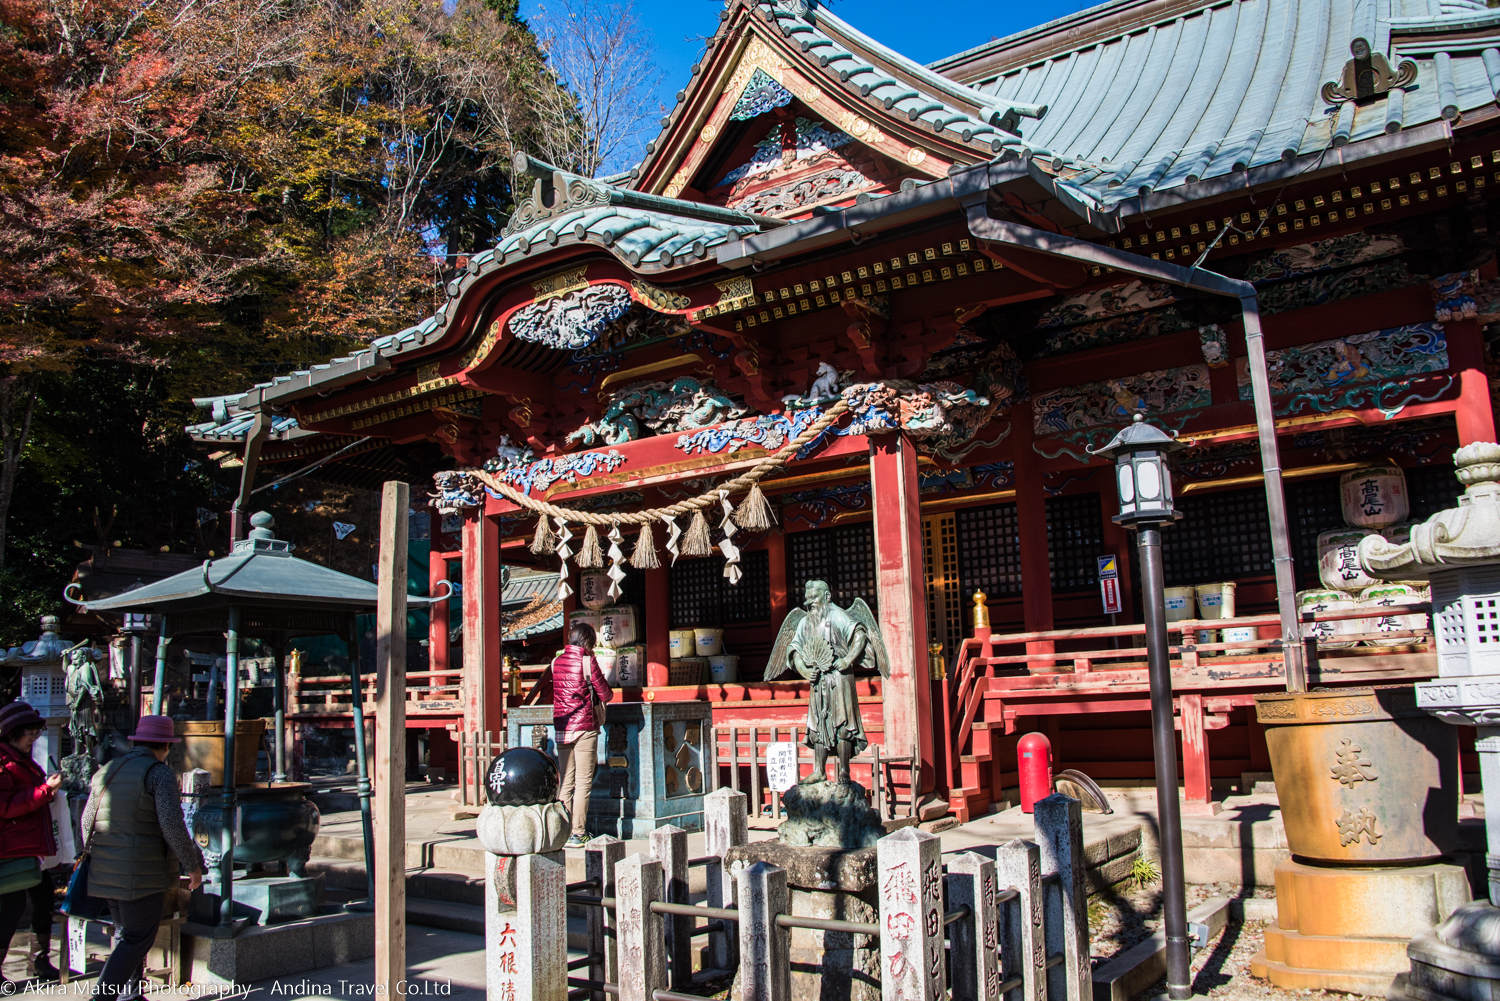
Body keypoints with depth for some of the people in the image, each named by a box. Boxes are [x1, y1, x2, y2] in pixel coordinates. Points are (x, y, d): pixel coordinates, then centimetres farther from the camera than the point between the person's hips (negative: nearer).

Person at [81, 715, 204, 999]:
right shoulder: (159, 773, -11)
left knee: (125, 934, 18)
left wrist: (95, 857, 33)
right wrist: (193, 864, -9)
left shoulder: (106, 771, 12)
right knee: (137, 940, -1)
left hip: (107, 870, 8)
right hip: (143, 873, -8)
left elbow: (87, 821, 18)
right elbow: (172, 824, -18)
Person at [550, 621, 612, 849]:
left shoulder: (556, 661, 8)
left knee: (565, 782, 11)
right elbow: (606, 695, -5)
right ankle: (577, 834, -1)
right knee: (583, 783, -1)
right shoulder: (587, 661, -8)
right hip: (584, 727, -6)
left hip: (561, 728, 6)